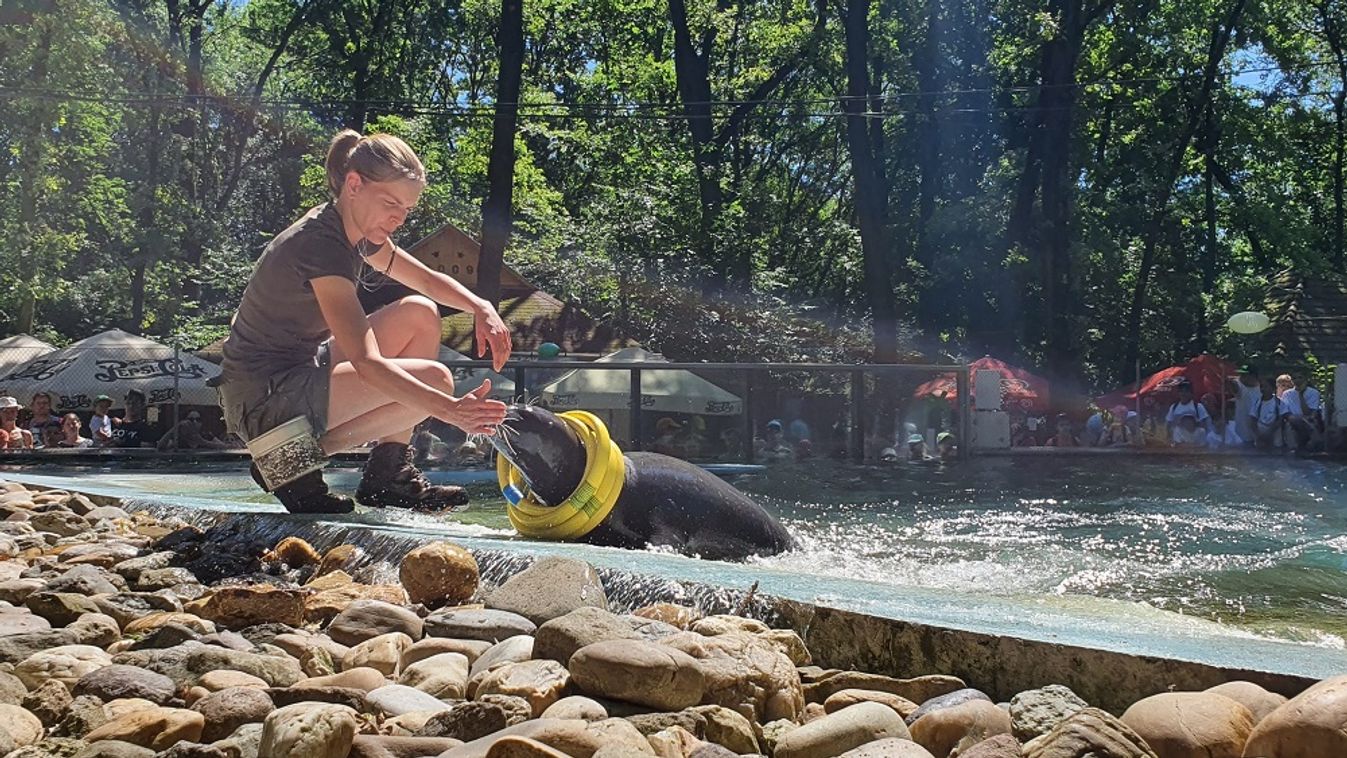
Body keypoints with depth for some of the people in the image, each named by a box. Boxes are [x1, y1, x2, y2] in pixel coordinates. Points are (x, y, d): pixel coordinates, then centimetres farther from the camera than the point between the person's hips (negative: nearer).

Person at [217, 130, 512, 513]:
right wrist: (449, 410, -37)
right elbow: (366, 363, -31)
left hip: (300, 371, 10)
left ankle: (389, 471, 7)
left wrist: (482, 309, -1)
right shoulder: (320, 244, -23)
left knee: (420, 314, 8)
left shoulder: (358, 232, 6)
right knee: (434, 379, -17)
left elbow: (428, 281, 19)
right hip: (264, 400, -10)